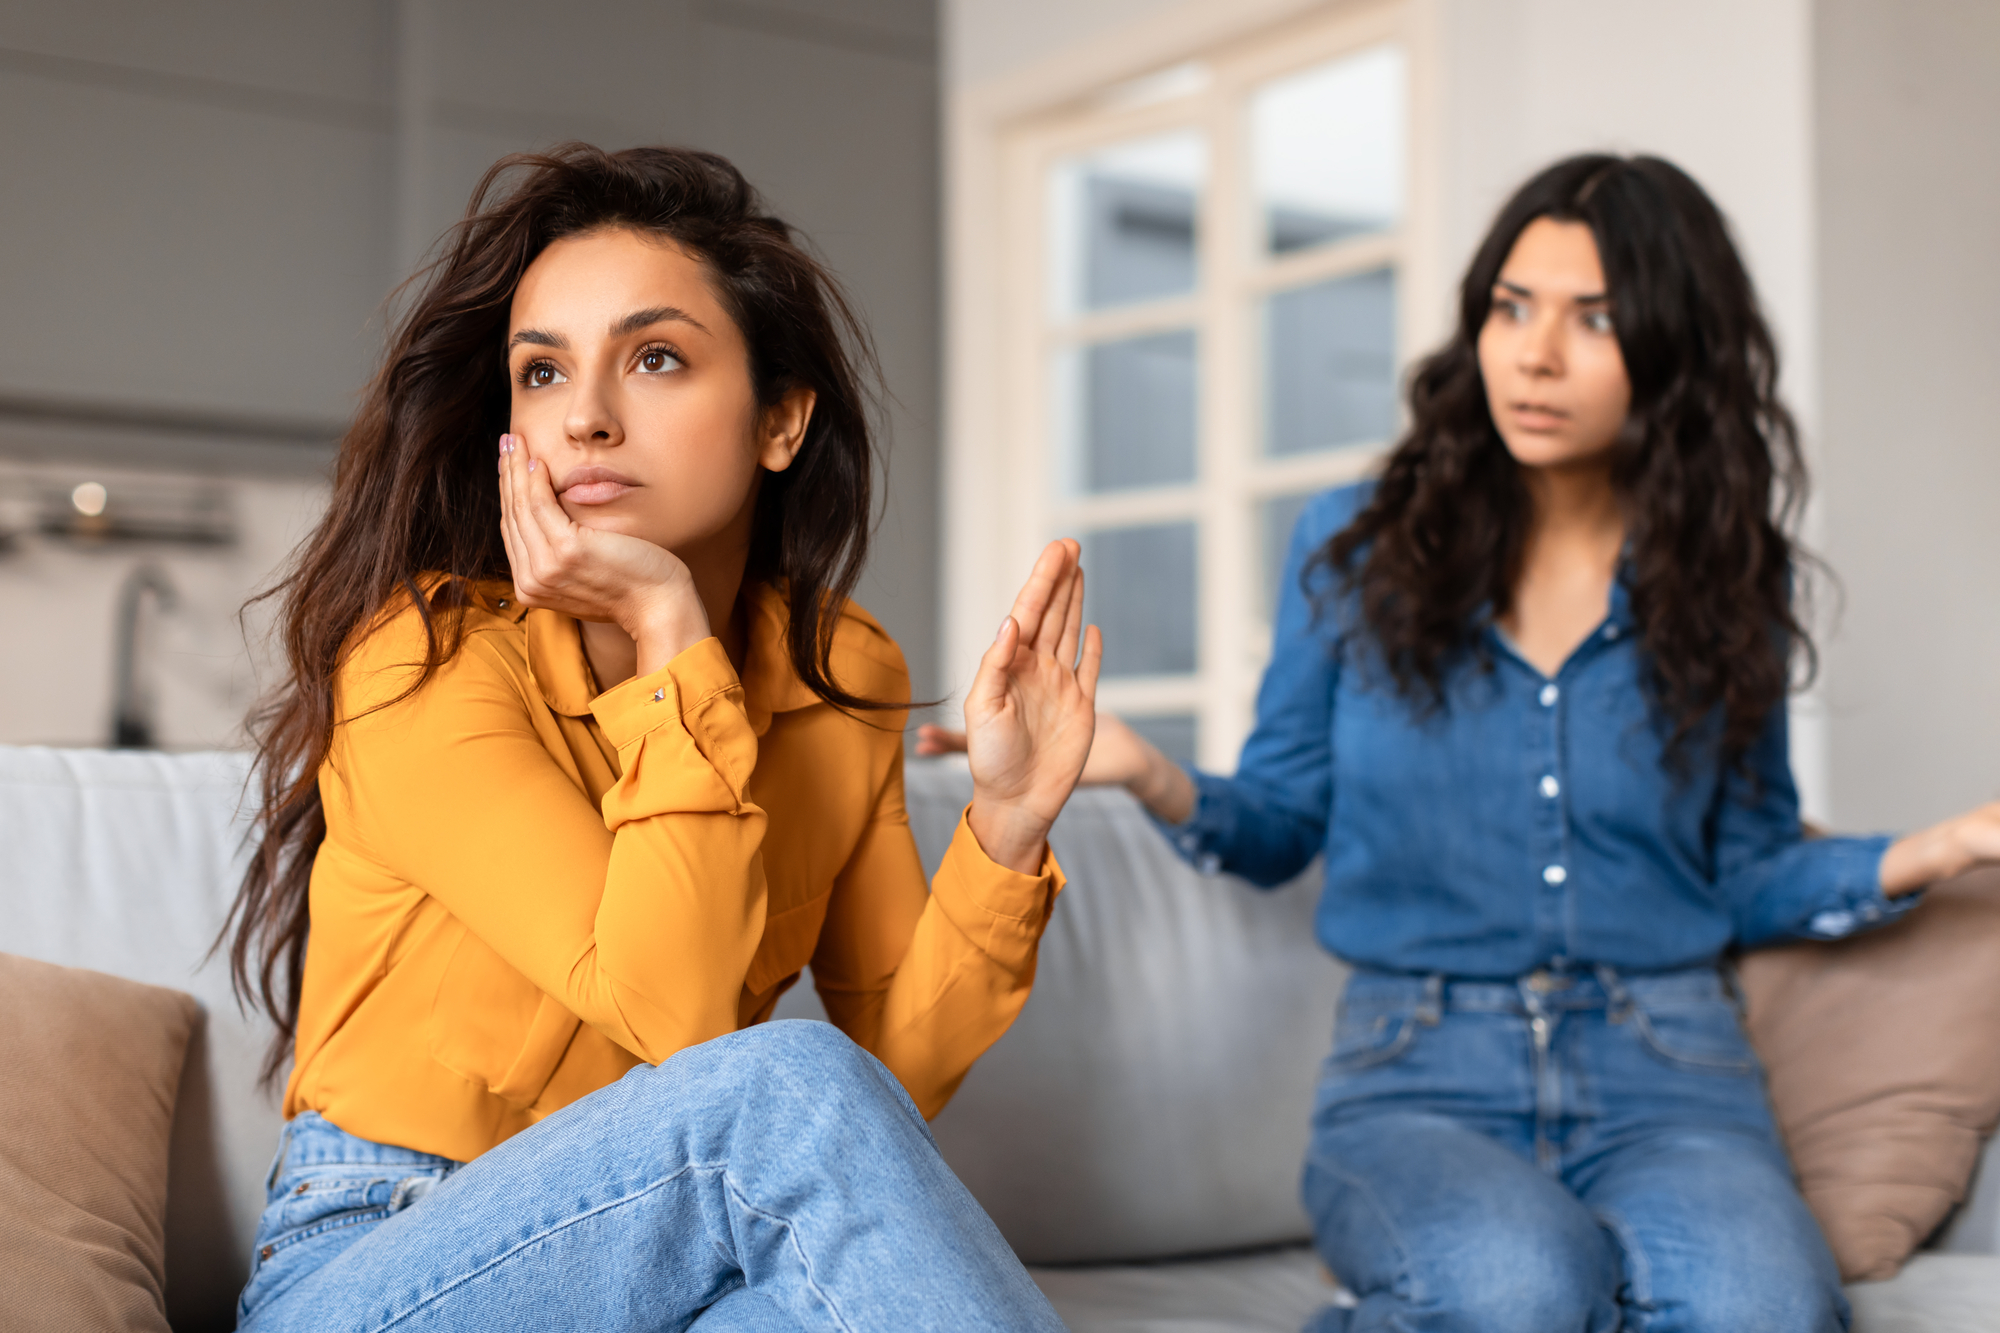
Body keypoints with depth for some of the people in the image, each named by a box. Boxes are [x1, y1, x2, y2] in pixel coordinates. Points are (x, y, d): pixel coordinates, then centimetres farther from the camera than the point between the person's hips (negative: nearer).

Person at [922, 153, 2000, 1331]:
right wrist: (1156, 779, -13)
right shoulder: (1357, 544, 5)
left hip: (1665, 1070, 1)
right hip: (1420, 1075, -1)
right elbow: (1282, 825, 8)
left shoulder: (1723, 583, 7)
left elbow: (1748, 878, 13)